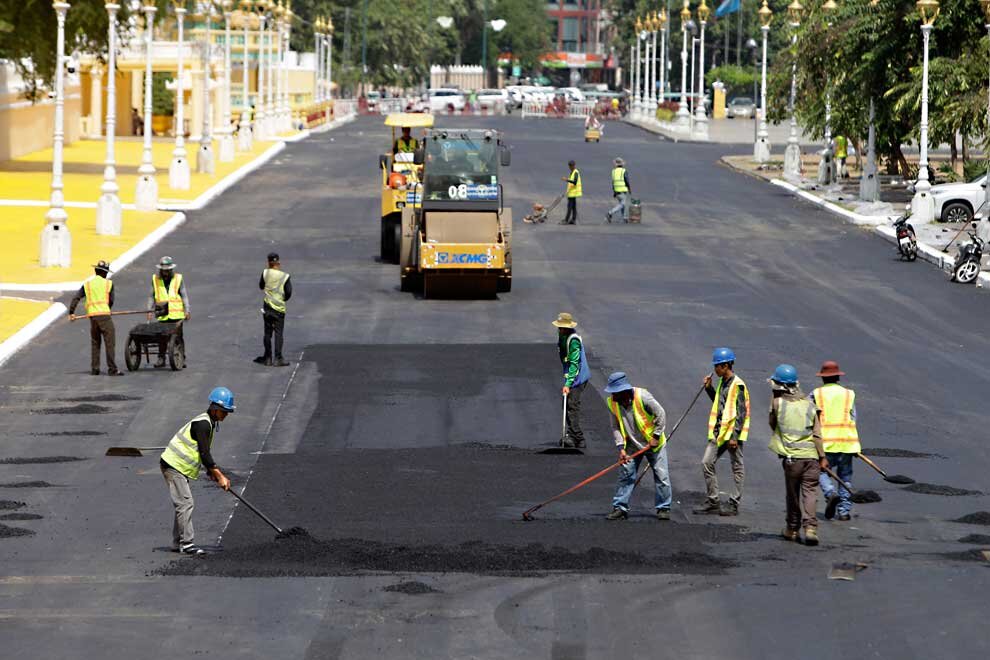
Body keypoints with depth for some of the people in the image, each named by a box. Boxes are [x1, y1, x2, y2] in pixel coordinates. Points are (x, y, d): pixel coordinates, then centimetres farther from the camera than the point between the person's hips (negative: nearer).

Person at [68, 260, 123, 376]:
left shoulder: (87, 284, 12)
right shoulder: (108, 283, 4)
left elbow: (76, 298, 4)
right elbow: (111, 301, 4)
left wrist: (71, 312, 6)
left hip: (92, 315, 4)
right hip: (104, 314, -4)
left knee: (94, 343, 15)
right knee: (110, 342, -2)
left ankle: (94, 369, 15)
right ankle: (112, 369, -7)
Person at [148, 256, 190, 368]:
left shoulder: (178, 279, 4)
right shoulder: (155, 279, 7)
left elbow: (184, 296, 5)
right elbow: (152, 296, 11)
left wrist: (187, 310, -3)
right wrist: (150, 310, 4)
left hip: (176, 315, -1)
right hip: (162, 315, 1)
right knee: (162, 338, 0)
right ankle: (161, 358, 8)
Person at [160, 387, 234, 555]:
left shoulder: (210, 423, 14)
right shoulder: (202, 424, -19)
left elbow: (205, 453, 20)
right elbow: (204, 455, -23)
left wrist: (215, 473, 11)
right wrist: (220, 476, -21)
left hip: (179, 467, 11)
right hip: (174, 466, -11)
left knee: (184, 504, 13)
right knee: (185, 503, -15)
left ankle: (178, 543, 19)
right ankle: (187, 543, -17)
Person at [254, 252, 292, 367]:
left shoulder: (265, 273, -4)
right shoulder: (285, 276, -9)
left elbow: (261, 286, 11)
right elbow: (289, 293, -6)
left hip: (267, 306, 2)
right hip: (279, 308, -2)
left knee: (267, 333, 11)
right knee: (278, 333, 0)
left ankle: (268, 358, 14)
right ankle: (278, 359, -6)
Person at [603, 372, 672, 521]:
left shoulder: (642, 396, -24)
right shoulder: (612, 403, -10)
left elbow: (660, 414, -16)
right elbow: (615, 427, -3)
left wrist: (656, 436, -16)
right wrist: (621, 448, -13)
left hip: (653, 443, -3)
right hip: (632, 445, 3)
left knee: (661, 475, -2)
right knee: (625, 475, -3)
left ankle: (663, 508, 9)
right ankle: (620, 508, 2)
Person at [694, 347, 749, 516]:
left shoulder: (738, 385, -14)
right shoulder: (722, 383, 12)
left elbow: (741, 413, -16)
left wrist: (734, 436, -19)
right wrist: (709, 388, 12)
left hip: (733, 432, -9)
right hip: (719, 432, 9)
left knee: (737, 468, 2)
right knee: (707, 463, 4)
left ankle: (734, 504, 6)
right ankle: (712, 501, 10)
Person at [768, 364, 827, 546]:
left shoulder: (777, 403, -3)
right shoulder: (808, 404, 4)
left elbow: (773, 424, 14)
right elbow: (817, 433, 2)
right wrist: (822, 457, 6)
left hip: (791, 456, -1)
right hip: (811, 455, 1)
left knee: (793, 494, 12)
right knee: (810, 492, 1)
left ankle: (792, 529, 22)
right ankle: (810, 527, -13)